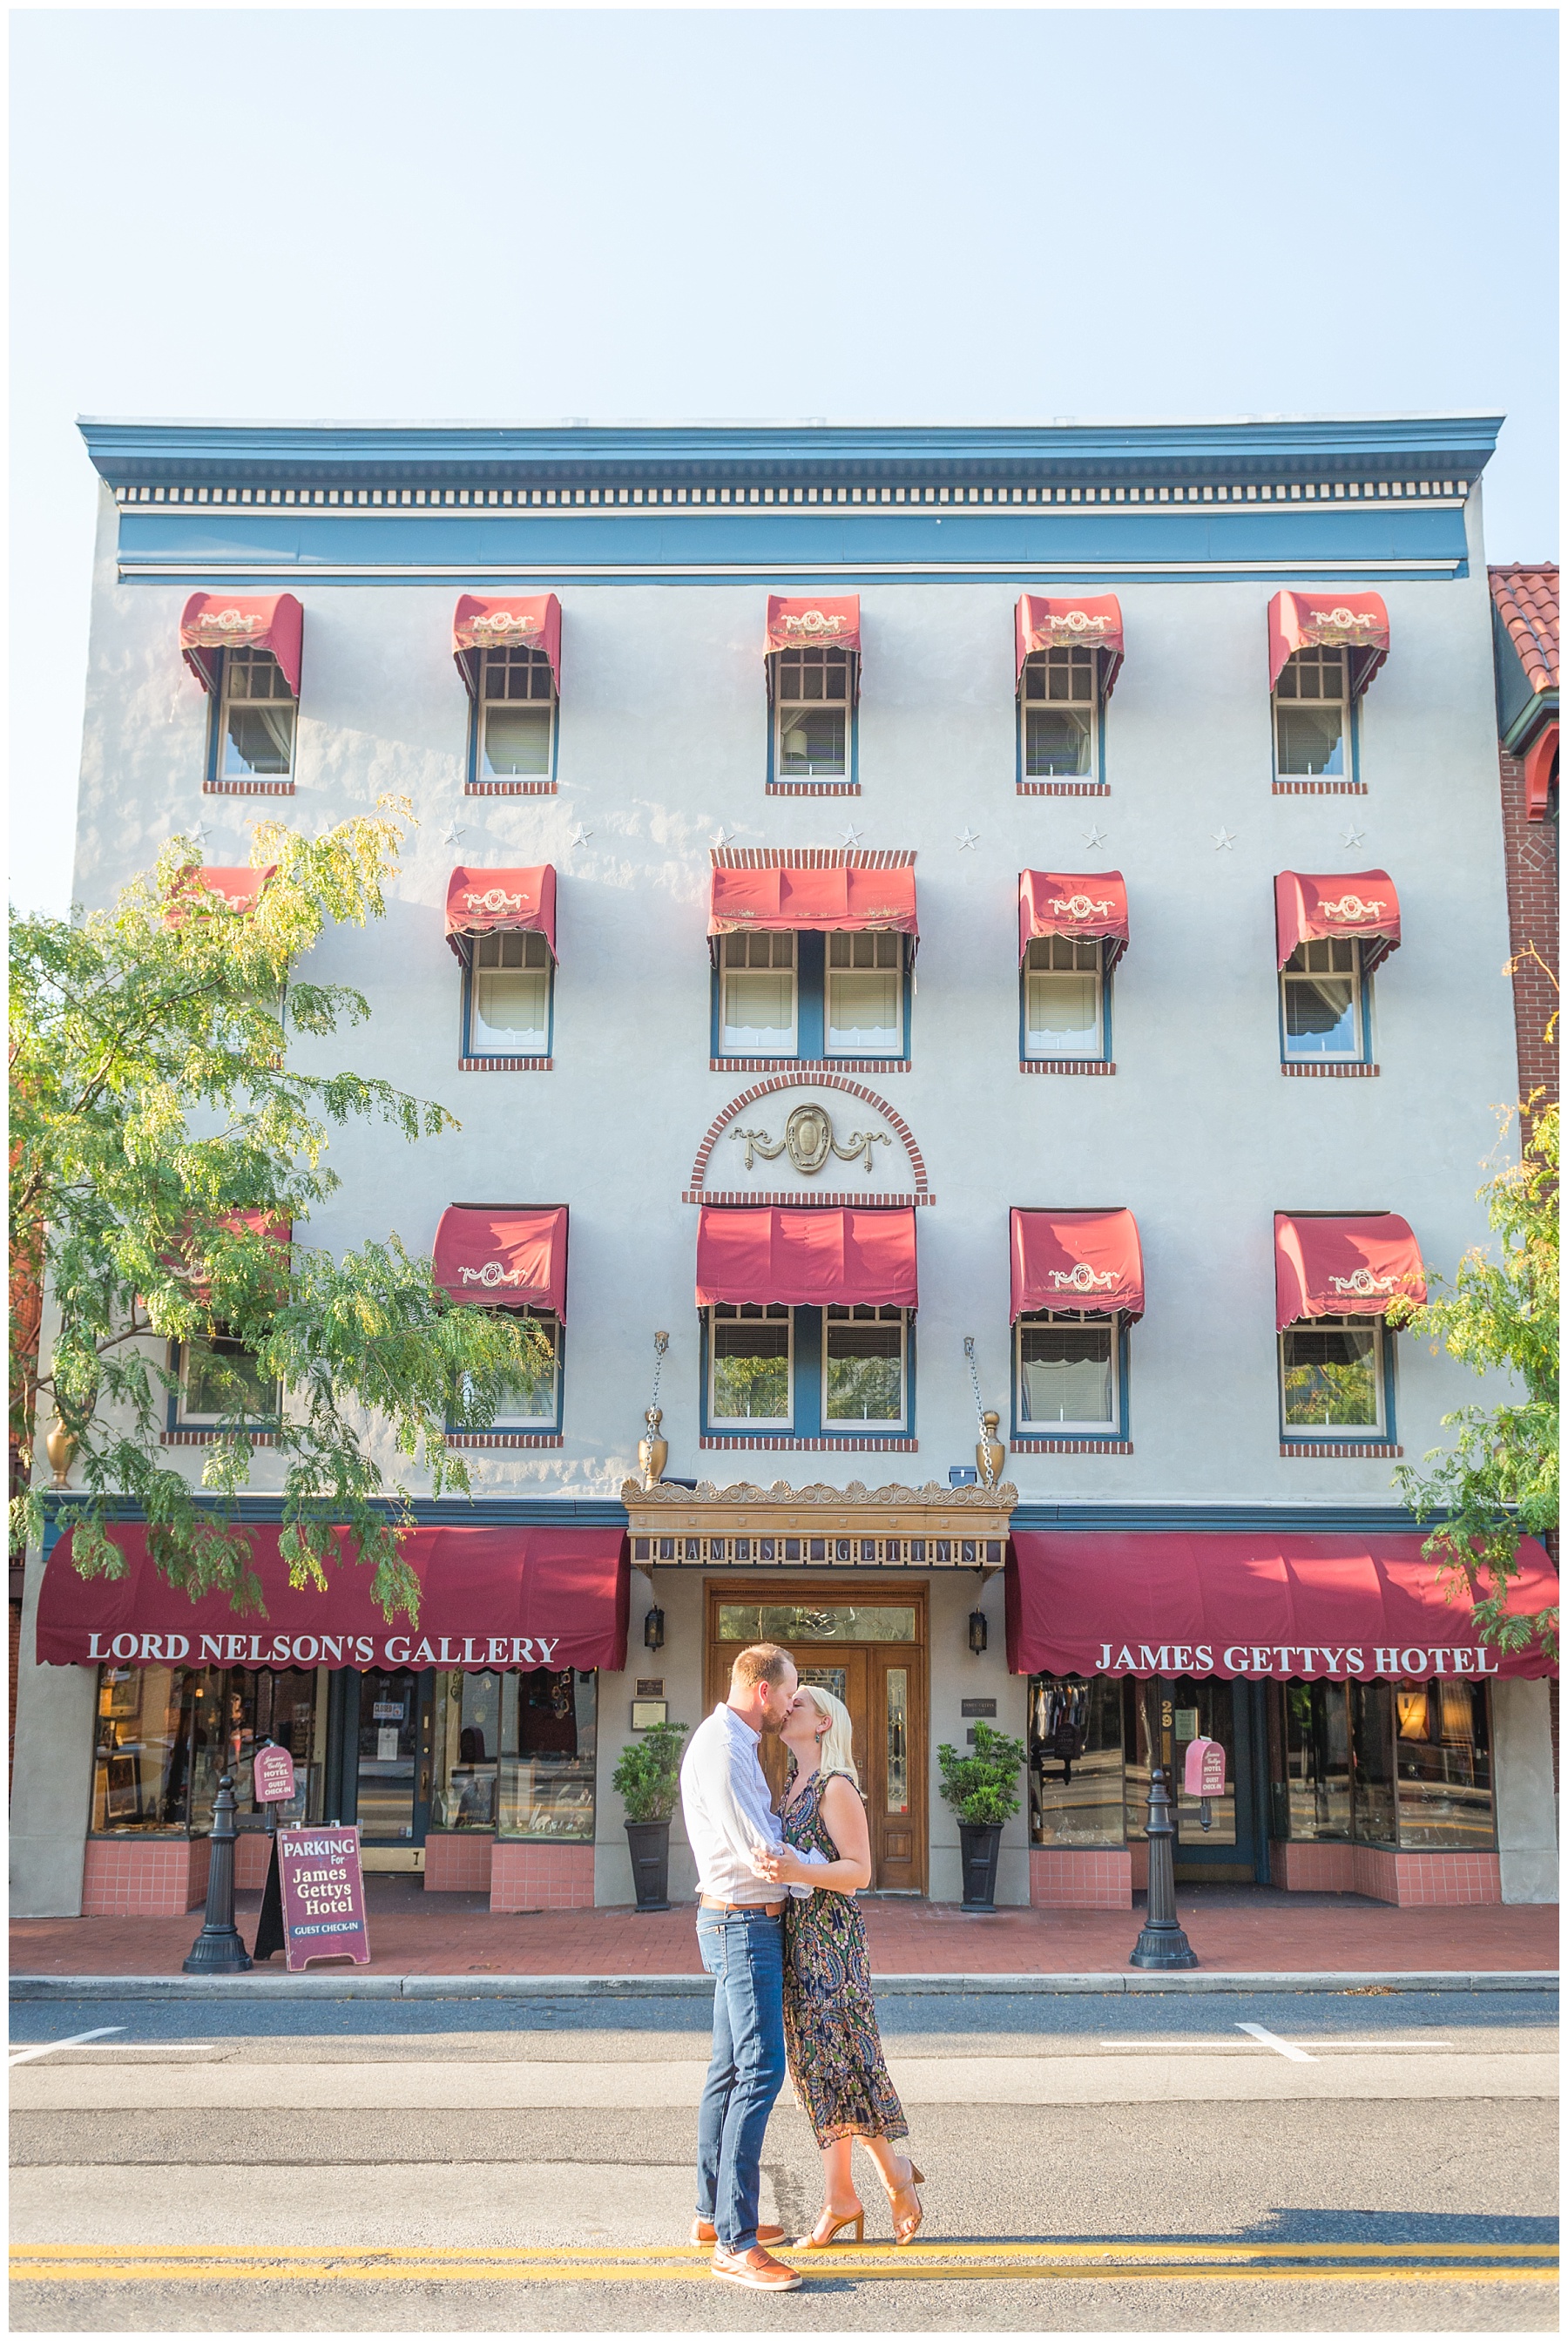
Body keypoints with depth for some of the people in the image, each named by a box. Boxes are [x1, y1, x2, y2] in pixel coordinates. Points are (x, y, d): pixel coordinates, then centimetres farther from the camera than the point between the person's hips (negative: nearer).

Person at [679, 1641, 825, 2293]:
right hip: (743, 1926, -11)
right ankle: (735, 2242, -15)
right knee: (759, 2071, -14)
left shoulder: (731, 1745, 14)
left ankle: (713, 2214, 24)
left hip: (743, 1924, 11)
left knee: (731, 2069, 15)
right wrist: (831, 1870, -6)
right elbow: (761, 1853, -21)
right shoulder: (724, 1752, -20)